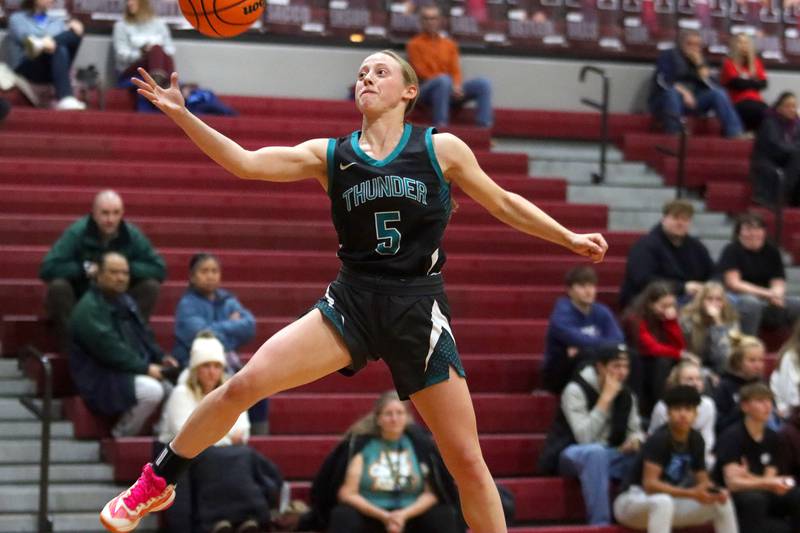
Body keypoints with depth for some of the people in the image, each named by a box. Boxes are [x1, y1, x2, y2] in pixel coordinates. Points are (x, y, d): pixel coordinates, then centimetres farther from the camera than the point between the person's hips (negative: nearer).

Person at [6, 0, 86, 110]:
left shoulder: (58, 21, 29)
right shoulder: (17, 19, 15)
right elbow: (24, 36, -7)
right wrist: (45, 41, -28)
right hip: (26, 67, -3)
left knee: (76, 32, -21)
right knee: (59, 50, -35)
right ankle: (65, 98, -53)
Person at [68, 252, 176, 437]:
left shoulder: (126, 302, 18)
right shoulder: (88, 309, -12)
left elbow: (144, 335, 23)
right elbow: (108, 348, -21)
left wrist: (161, 357, 3)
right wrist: (145, 368, -22)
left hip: (132, 373, 9)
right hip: (101, 378, -9)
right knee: (151, 391, -30)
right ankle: (121, 437, -13)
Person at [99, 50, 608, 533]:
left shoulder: (442, 149, 2)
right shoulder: (329, 155, 5)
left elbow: (503, 203, 14)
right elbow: (246, 163, -5)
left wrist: (570, 238, 14)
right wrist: (183, 115, -15)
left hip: (419, 310, -1)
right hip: (352, 300, 1)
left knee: (467, 461, -3)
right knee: (243, 384, -14)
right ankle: (157, 485, 5)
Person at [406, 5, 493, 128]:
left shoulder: (449, 44, 18)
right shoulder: (414, 44, 4)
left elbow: (456, 71, 12)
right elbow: (422, 73, -6)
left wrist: (456, 86, -13)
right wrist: (450, 86, -17)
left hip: (449, 90, 5)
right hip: (426, 89, -5)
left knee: (483, 83, -15)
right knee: (444, 79, -39)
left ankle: (484, 128, -25)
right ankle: (440, 129, -44)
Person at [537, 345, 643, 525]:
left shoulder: (626, 395, 3)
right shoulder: (576, 390, -17)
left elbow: (635, 430, 11)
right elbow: (585, 438, -28)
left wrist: (635, 440, -15)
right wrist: (606, 398, -26)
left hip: (606, 455, 6)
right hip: (570, 454, -6)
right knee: (595, 452, -40)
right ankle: (599, 524, -39)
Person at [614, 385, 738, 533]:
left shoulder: (696, 440, 1)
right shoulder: (659, 439, -22)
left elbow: (703, 481, 7)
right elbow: (650, 484, -30)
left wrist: (715, 493, -18)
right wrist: (691, 494, -36)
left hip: (670, 501, 8)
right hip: (633, 501, -8)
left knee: (722, 501, -3)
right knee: (662, 501, -41)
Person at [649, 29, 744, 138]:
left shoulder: (699, 60, 14)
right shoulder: (668, 56, 0)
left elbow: (708, 84, 1)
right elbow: (662, 81, -14)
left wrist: (699, 63, -8)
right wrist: (683, 92, -25)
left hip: (691, 101, 5)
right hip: (664, 101, -5)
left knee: (719, 93, -16)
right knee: (672, 92, -39)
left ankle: (735, 133, -26)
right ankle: (673, 133, -41)